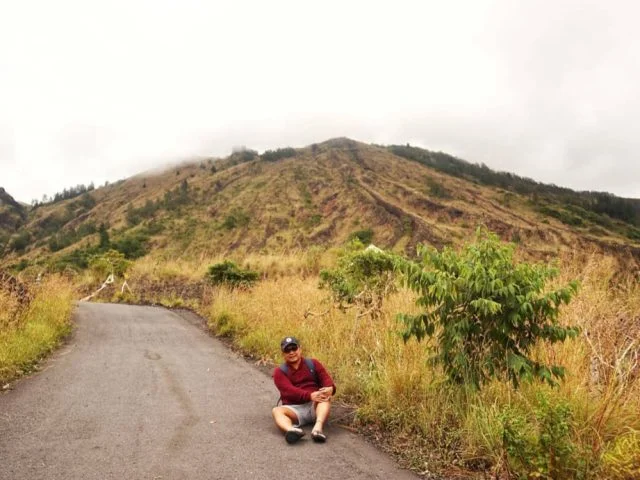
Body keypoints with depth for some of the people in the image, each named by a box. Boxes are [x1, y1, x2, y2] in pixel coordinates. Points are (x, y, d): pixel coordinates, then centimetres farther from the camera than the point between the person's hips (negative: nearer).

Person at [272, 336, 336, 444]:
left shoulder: (313, 364, 11)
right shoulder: (280, 371, 4)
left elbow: (326, 379, -3)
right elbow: (289, 391, -14)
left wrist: (330, 388, -30)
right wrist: (310, 396, -31)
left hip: (314, 406, 1)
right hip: (294, 409, -1)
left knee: (325, 396, -29)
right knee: (276, 410, -30)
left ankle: (318, 427, -52)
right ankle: (291, 430, -61)